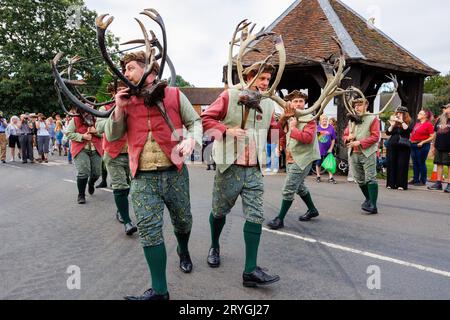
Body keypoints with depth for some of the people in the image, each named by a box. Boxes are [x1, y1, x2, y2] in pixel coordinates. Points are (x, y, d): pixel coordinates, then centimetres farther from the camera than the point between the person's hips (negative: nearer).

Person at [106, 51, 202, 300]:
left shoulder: (174, 95, 3)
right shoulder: (126, 100, 10)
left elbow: (195, 121, 9)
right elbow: (111, 137, 8)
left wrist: (192, 140, -13)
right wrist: (119, 110, -6)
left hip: (174, 174, -1)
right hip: (143, 178, 1)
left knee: (182, 221, 15)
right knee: (149, 230, -7)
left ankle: (183, 250, 50)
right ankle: (159, 290, 3)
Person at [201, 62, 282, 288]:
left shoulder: (269, 104, 10)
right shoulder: (229, 96, -5)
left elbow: (273, 133, 15)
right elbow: (205, 119, -6)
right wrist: (227, 130, -19)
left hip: (254, 170, 4)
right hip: (230, 166, -3)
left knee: (255, 216, -4)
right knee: (220, 211, 12)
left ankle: (250, 271, 2)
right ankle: (214, 247, 41)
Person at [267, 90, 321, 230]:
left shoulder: (309, 119, -12)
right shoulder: (289, 118, 10)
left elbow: (308, 138, -26)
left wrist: (293, 128, -20)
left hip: (303, 158, -9)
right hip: (291, 158, 9)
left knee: (288, 189, -9)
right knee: (299, 186, 22)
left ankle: (280, 219, -1)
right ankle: (312, 210, 42)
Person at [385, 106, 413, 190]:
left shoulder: (409, 123, 4)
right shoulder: (393, 121, 10)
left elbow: (408, 130, -15)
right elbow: (388, 133, 3)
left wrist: (402, 122, -19)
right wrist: (392, 125, -11)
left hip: (403, 146, -3)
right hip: (392, 145, 3)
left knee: (402, 165, -4)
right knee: (391, 164, 2)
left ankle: (401, 184, 0)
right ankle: (391, 183, 8)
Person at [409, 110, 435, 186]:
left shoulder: (429, 124, -5)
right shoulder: (417, 124, 15)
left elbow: (432, 137, -10)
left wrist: (422, 142, -17)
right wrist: (411, 139, 8)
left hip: (422, 146, -7)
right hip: (413, 145, 7)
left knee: (421, 163, -4)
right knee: (415, 163, 10)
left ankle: (423, 181, 5)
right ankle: (416, 179, 18)